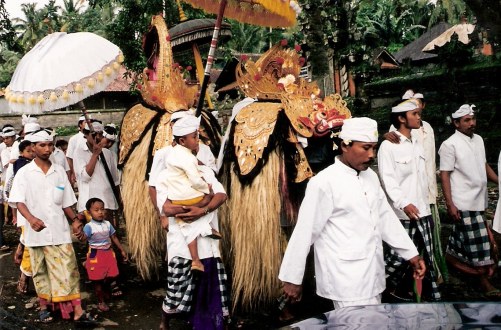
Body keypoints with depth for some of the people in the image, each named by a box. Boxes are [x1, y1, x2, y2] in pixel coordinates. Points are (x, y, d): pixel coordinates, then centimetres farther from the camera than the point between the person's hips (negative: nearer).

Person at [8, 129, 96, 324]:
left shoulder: (59, 172, 7)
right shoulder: (24, 173, -2)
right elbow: (19, 201, -13)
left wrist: (74, 220, 0)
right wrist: (31, 218, -31)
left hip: (59, 231, 1)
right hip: (36, 232, -1)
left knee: (68, 270, -2)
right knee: (40, 271, 10)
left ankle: (77, 310, -2)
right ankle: (44, 307, 26)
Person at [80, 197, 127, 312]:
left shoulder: (108, 224, 1)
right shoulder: (89, 226, -14)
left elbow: (114, 238, 11)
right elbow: (83, 238, -28)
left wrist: (122, 250, 15)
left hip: (108, 252, 5)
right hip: (95, 255, -5)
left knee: (112, 275, 10)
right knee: (98, 280, 6)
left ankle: (106, 287, 45)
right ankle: (101, 302, 22)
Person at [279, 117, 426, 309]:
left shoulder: (371, 177, 8)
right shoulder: (324, 183, -15)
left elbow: (386, 218, 15)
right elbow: (305, 232, -13)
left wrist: (412, 255, 13)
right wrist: (292, 278, -9)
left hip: (372, 275, 7)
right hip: (346, 280, -7)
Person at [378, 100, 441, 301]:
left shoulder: (417, 143, 15)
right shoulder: (389, 146, -9)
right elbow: (388, 179, -19)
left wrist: (425, 204, 17)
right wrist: (404, 204, -31)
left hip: (422, 210, 7)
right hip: (402, 213, -7)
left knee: (426, 258, 11)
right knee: (399, 257, -3)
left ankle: (432, 296, 21)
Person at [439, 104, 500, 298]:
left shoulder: (478, 140, 10)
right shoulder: (450, 145, -12)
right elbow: (444, 175, -13)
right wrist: (450, 204, -17)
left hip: (478, 200, 7)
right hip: (463, 203, -7)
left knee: (461, 235, 16)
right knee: (477, 241, -3)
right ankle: (485, 280, 8)